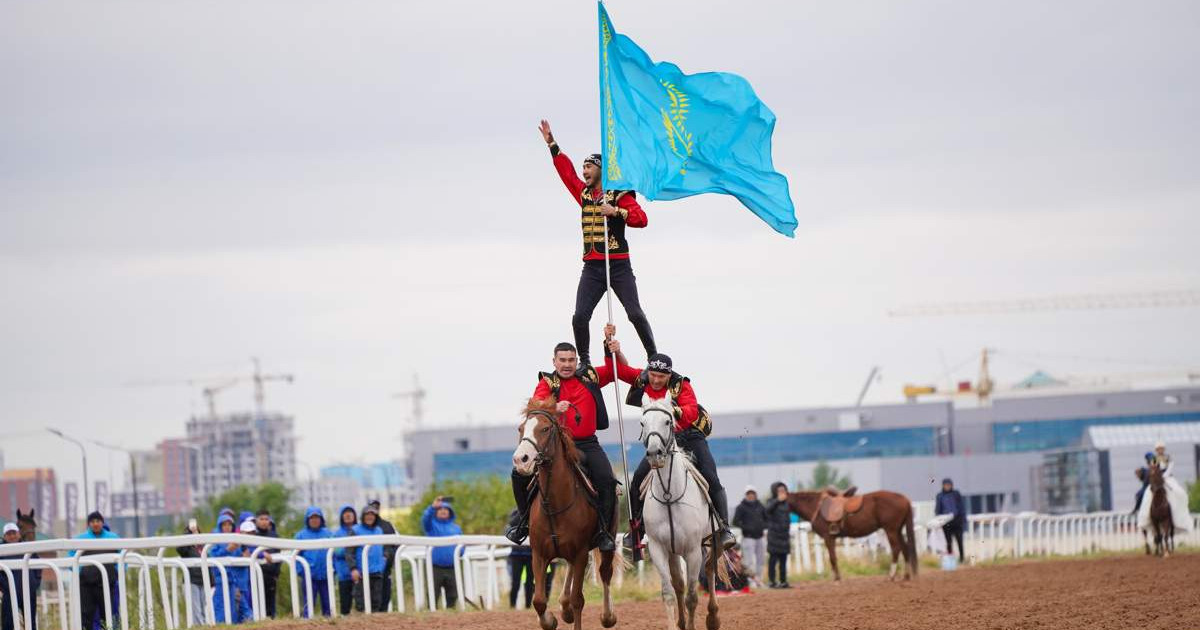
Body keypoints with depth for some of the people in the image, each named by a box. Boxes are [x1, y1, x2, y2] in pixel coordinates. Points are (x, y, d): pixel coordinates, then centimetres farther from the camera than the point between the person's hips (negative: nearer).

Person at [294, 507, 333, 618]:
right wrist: (301, 570, -10)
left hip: (326, 575, 2)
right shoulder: (301, 535, 3)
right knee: (309, 604, -3)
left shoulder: (328, 533, 9)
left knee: (327, 604, 7)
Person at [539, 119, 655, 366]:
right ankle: (584, 362, 4)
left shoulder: (620, 195, -4)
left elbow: (641, 219, -13)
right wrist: (552, 144, 24)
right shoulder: (584, 193, 13)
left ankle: (653, 357, 2)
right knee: (580, 317, -6)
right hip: (592, 267, 5)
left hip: (618, 265, -5)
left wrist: (617, 211, -25)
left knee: (635, 314, -9)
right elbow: (567, 172, 23)